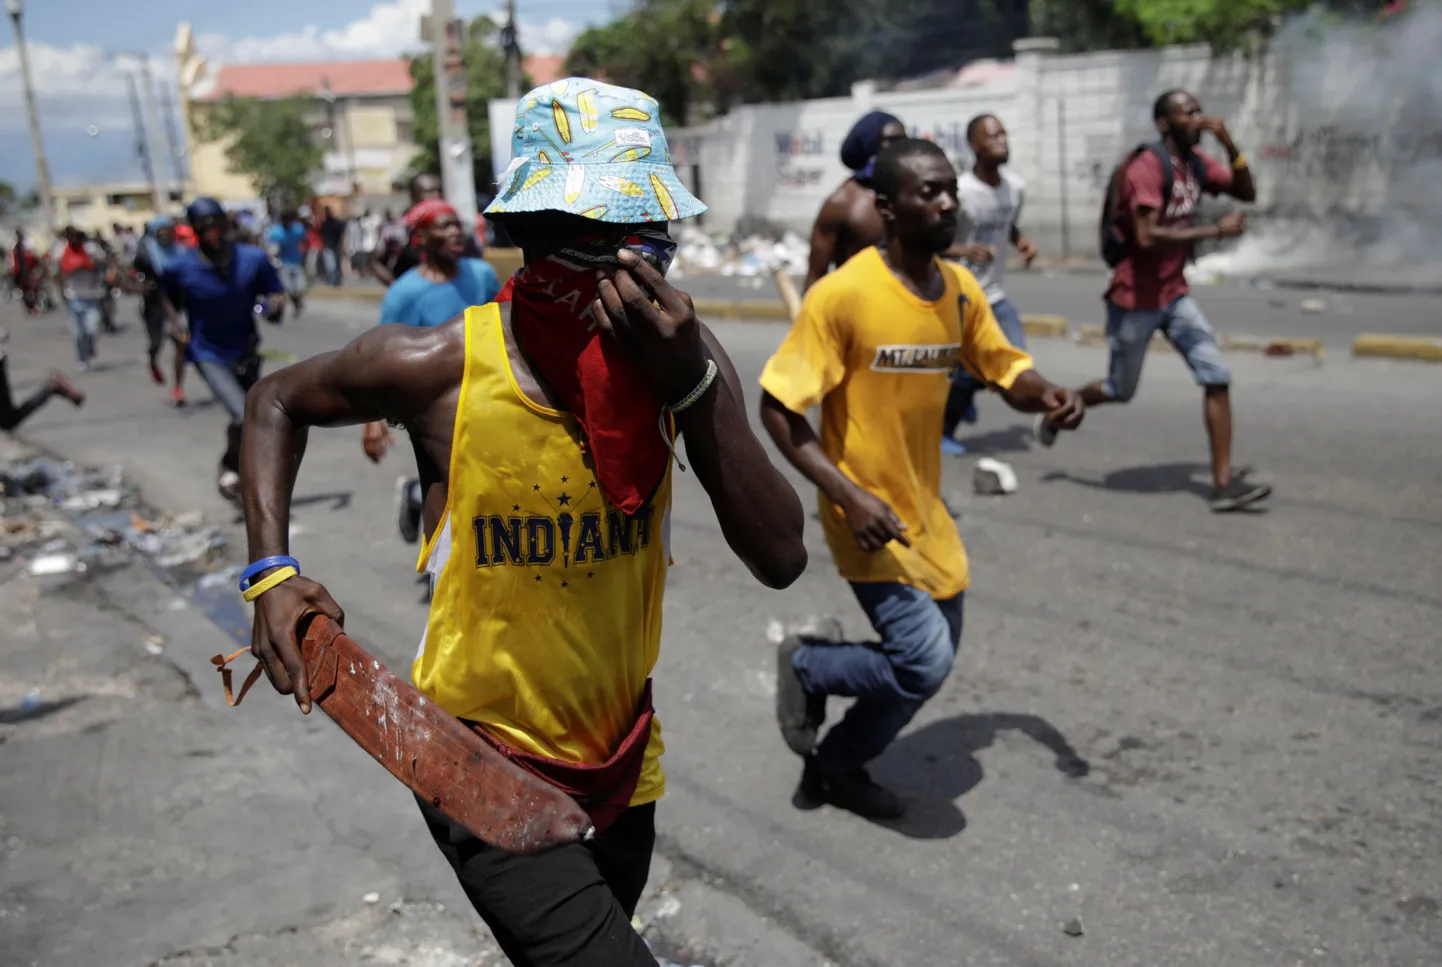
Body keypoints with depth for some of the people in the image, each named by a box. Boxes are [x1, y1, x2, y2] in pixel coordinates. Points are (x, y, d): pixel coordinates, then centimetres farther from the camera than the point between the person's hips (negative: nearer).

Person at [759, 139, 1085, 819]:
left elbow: (1006, 371, 13)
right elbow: (777, 407, -17)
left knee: (931, 659, 14)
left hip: (925, 512, 7)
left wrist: (1047, 396, -11)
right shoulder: (842, 295, -19)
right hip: (869, 515, -7)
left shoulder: (960, 289, 1)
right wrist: (848, 496, -24)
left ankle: (836, 764, 36)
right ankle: (805, 666, 16)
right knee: (923, 662, -14)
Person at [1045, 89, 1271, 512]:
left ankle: (1224, 482, -5)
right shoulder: (1146, 167, -19)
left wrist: (1229, 144, -5)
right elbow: (1147, 236, -30)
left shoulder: (1197, 162, 6)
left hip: (1175, 296, 7)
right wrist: (1215, 230, -26)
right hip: (1135, 300, -7)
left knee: (1217, 377, -7)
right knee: (1119, 390, 9)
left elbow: (1247, 193, 8)